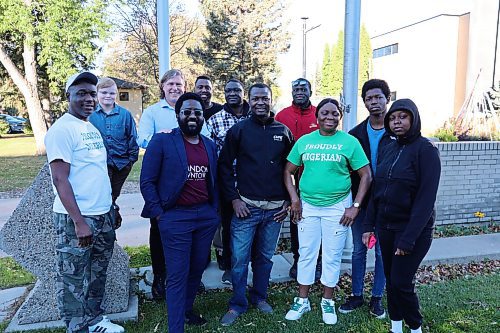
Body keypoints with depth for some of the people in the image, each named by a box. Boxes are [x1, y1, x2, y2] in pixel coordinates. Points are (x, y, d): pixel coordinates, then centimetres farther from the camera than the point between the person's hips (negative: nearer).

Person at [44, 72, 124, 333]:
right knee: (73, 279, 7)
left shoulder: (92, 128, 12)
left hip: (103, 216, 8)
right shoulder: (61, 129, -12)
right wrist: (79, 221, -20)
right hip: (76, 219, -8)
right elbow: (60, 179, -17)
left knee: (97, 273, 19)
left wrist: (111, 207, 15)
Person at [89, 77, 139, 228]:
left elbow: (133, 138, 1)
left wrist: (132, 158, -4)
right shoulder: (91, 115, -4)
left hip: (122, 163, 1)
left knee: (114, 194, 18)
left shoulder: (125, 114, -4)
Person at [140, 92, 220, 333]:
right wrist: (158, 213, -10)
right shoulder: (161, 141, -8)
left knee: (197, 270, 18)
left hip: (206, 216, 6)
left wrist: (214, 209, 9)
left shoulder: (210, 145, 9)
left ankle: (186, 310, 41)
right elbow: (147, 181, -8)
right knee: (178, 276, 2)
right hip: (175, 217, -5)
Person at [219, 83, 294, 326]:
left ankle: (259, 297, 34)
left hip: (275, 208, 2)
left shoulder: (283, 132, 6)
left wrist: (288, 201, 5)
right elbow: (225, 166, 0)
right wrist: (234, 199, -7)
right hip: (245, 206, -2)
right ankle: (237, 304, 22)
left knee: (265, 257, 14)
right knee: (239, 259, 3)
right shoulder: (238, 130, -1)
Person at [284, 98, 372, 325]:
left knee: (332, 256, 9)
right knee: (306, 254, 11)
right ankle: (302, 300, 27)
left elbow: (366, 175, -3)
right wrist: (294, 199, -2)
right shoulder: (304, 141, 2)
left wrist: (355, 206, -9)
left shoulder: (350, 142, -4)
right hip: (307, 206, 2)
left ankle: (328, 301, 29)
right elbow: (288, 171, 7)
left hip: (337, 207, -2)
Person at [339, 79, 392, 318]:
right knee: (358, 250, 12)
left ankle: (377, 298, 26)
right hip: (360, 201, 3)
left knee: (383, 252, 10)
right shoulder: (356, 133, 3)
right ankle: (356, 295, 27)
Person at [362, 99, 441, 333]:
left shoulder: (425, 150, -12)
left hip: (413, 229, -6)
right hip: (385, 226, 6)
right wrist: (369, 225, 6)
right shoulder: (387, 149, 7)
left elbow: (426, 198, -16)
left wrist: (408, 238, -20)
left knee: (402, 282, -2)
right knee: (390, 280, 13)